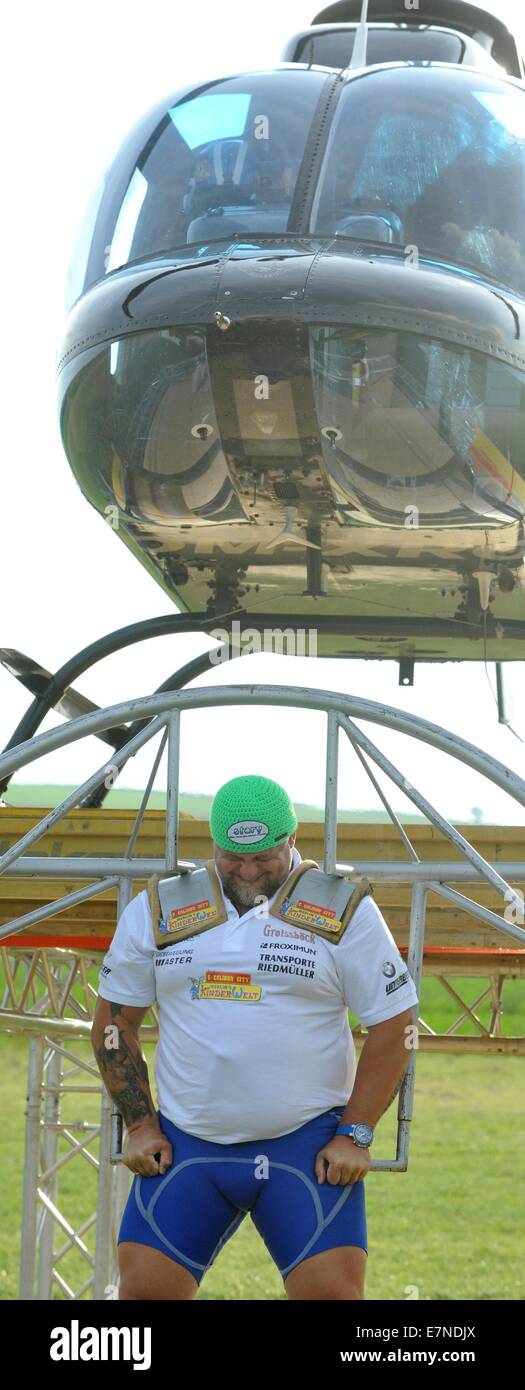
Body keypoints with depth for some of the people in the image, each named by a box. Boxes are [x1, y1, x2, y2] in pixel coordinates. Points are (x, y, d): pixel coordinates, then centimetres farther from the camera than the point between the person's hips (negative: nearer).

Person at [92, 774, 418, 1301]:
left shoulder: (343, 912, 0)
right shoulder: (158, 910, 7)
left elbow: (392, 1025, 1)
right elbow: (114, 1020, 13)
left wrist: (354, 1135, -5)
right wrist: (139, 1124, 4)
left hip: (307, 1145, -2)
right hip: (185, 1144, 2)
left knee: (332, 1292, -14)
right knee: (144, 1287, -7)